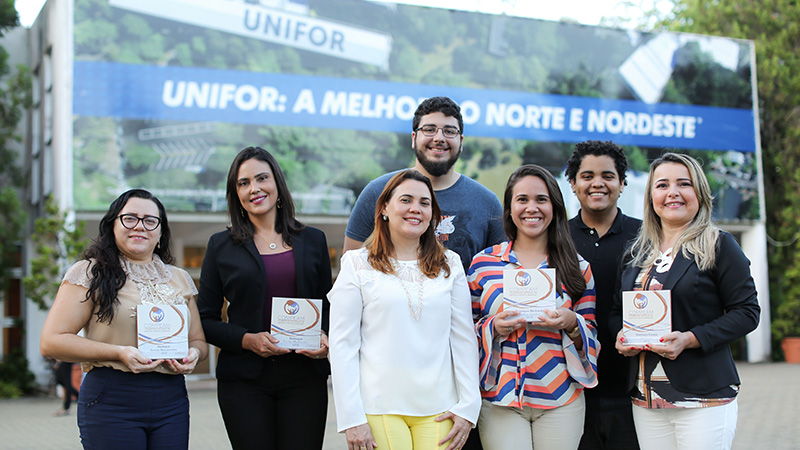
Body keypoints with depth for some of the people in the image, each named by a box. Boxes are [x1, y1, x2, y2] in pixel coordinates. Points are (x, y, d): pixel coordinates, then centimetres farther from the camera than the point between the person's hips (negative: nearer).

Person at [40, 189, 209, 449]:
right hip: (110, 403, -4)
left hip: (171, 404, 4)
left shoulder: (180, 279, 15)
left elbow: (199, 340, 21)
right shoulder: (91, 273, 0)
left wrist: (193, 355, -5)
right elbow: (51, 342, -6)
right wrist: (118, 353, -17)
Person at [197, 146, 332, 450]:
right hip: (244, 380, -1)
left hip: (305, 378, 1)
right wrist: (247, 340, -12)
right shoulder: (221, 246, 6)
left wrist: (325, 339, -6)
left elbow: (329, 307, 15)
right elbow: (205, 320, 4)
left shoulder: (312, 240, 11)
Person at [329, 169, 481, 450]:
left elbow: (464, 338, 9)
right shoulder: (357, 265, 2)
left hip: (438, 410, 2)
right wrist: (351, 418, -7)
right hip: (379, 409, -2)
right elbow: (342, 344, -1)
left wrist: (468, 406, 2)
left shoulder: (450, 265, 10)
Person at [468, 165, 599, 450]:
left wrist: (572, 324, -12)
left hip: (560, 402, 1)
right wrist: (493, 328, -12)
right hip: (499, 400, -1)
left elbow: (590, 338, 8)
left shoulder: (577, 268, 5)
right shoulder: (483, 263, 4)